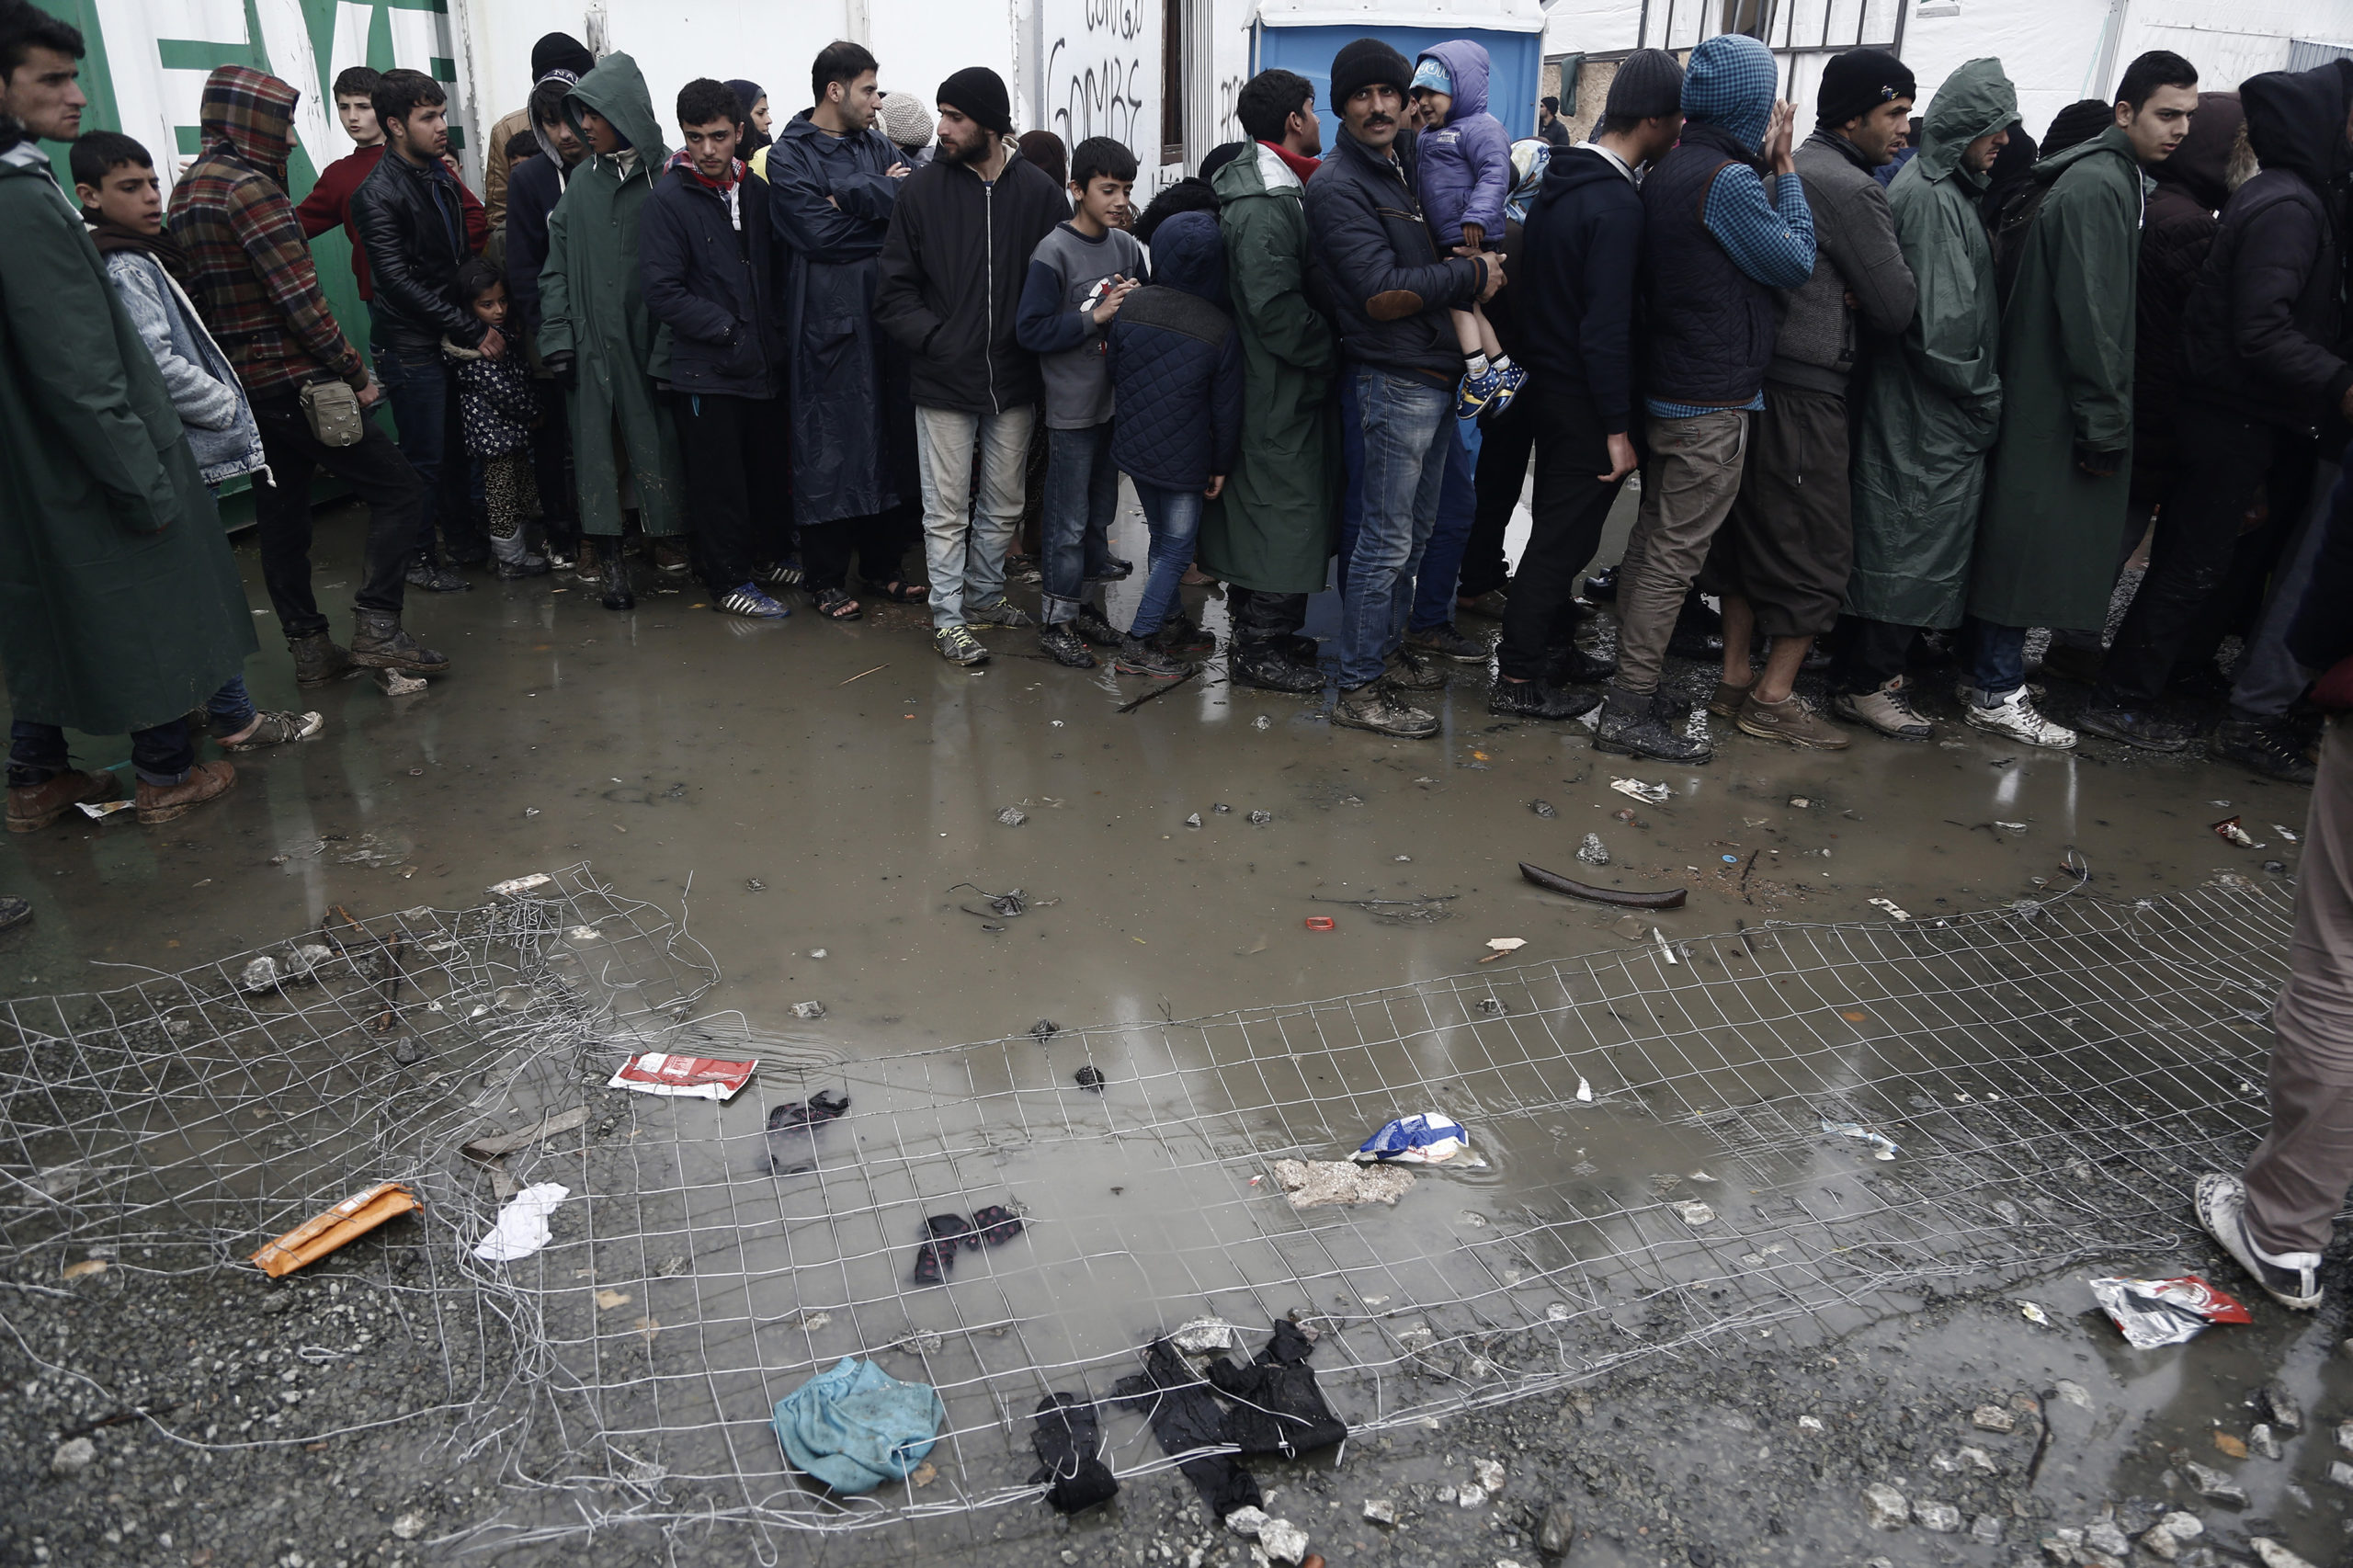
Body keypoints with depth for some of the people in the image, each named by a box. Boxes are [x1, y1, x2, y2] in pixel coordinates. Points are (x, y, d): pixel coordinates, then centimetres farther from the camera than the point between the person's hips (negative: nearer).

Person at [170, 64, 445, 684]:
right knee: (399, 491, -4)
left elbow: (200, 293, 17)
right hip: (293, 379, -10)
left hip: (242, 380, 10)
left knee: (282, 515, 13)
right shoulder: (249, 186, -15)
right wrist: (357, 375, -13)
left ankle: (310, 647, 18)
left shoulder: (185, 192, 14)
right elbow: (300, 298, -19)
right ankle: (376, 627, -8)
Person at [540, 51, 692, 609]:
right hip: (594, 339, 3)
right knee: (598, 441, 1)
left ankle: (667, 534, 19)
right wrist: (557, 337, 0)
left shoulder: (668, 175, -2)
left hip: (653, 337, -3)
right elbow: (557, 267, 8)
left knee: (657, 436, 3)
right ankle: (607, 554, 4)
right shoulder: (581, 181, 9)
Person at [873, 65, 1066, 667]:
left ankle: (984, 594, 34)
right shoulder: (922, 190, -2)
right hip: (944, 380, -2)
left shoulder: (1039, 192, 0)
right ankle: (948, 617, 15)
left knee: (1004, 503, 15)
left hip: (1014, 379, 2)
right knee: (946, 509, 3)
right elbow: (895, 291, 0)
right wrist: (933, 339, -14)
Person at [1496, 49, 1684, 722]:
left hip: (1549, 382, 9)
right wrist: (1618, 429, -20)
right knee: (1564, 536, 0)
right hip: (1586, 397, -9)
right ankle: (1518, 678, 7)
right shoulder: (1617, 204, -21)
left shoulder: (1560, 180, 6)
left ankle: (1555, 646, 32)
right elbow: (1606, 329, -23)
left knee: (1559, 526, 19)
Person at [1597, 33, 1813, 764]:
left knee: (1653, 539, 15)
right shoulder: (1729, 179, -17)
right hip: (1714, 402, -10)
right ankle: (1631, 711, -3)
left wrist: (1766, 166, 10)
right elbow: (1795, 261, -10)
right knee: (1676, 554, -6)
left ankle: (1633, 684, 24)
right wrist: (1783, 169, -3)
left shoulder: (1670, 170, 12)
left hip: (1668, 392, 10)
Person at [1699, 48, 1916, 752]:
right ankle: (1774, 696, 6)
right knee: (1818, 548, 1)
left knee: (1751, 530, 14)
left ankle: (1735, 678, 21)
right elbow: (1896, 308, -11)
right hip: (1806, 391, -9)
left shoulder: (1785, 169, 14)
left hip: (1756, 378, 9)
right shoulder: (1852, 190, -13)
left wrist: (1842, 303, 0)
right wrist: (1853, 310, 9)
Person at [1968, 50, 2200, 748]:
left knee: (2024, 540, 14)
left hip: (2042, 397, 10)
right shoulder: (2097, 186, -14)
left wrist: (2106, 416, 18)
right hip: (2058, 406, -10)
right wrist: (2104, 424, -18)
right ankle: (1996, 692, 3)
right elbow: (2088, 318, -20)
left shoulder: (2110, 178, 17)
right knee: (2032, 541, -4)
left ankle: (1989, 670, 23)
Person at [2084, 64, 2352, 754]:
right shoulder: (2289, 207, -16)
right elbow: (2262, 331, -24)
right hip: (2238, 419, -9)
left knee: (2189, 556, 15)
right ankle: (2120, 702, 4)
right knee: (2194, 563, -3)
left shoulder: (2285, 196, 15)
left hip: (2227, 412, 9)